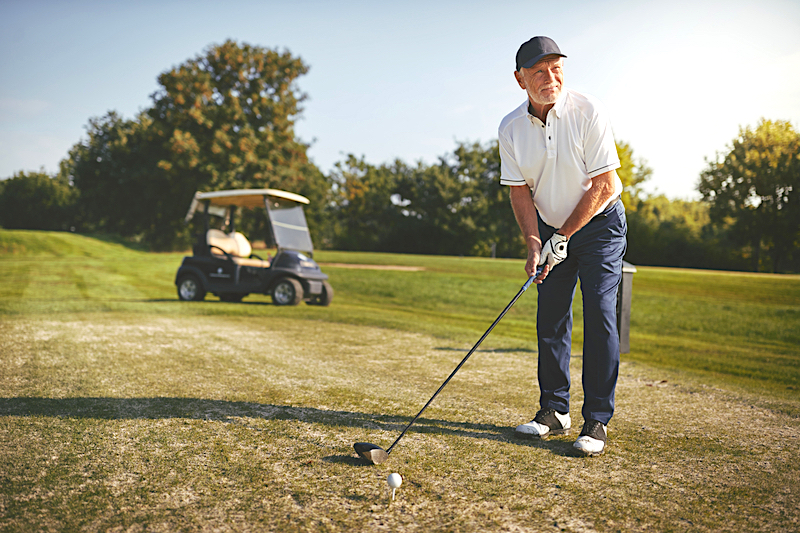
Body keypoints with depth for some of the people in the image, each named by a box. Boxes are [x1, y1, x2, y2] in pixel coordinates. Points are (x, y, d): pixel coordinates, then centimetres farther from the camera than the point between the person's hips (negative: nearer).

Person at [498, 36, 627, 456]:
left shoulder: (588, 112, -18)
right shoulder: (511, 128, -6)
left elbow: (604, 186, -18)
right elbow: (519, 190, -3)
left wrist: (562, 237, -17)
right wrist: (534, 243, -16)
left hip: (600, 224, -4)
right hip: (550, 228, 4)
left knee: (599, 316, -11)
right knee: (550, 318, 3)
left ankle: (597, 421, -3)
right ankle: (554, 411, 15)